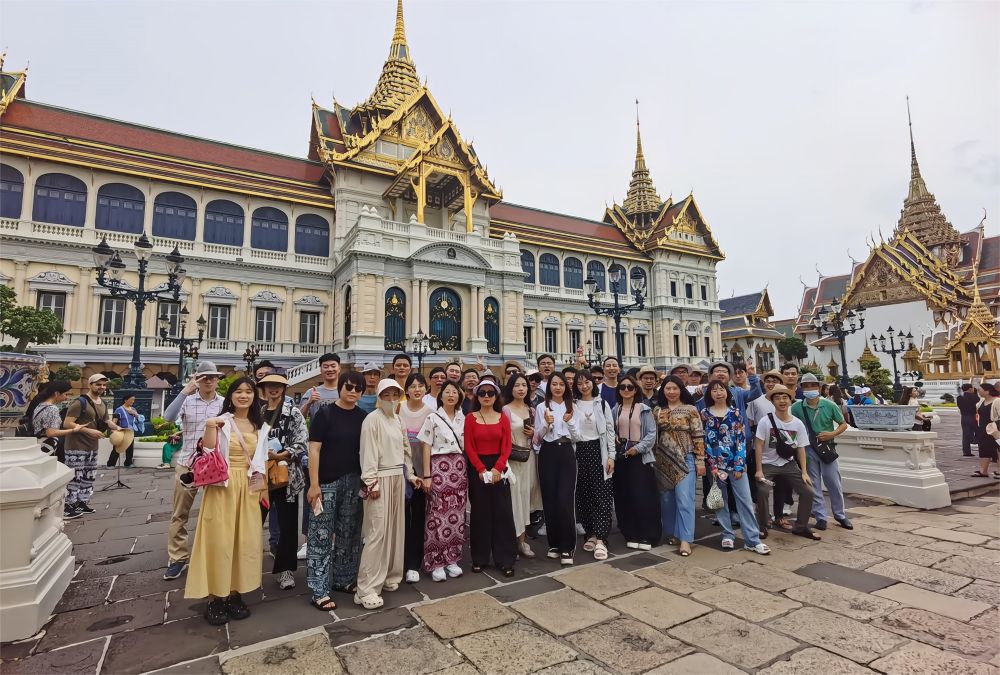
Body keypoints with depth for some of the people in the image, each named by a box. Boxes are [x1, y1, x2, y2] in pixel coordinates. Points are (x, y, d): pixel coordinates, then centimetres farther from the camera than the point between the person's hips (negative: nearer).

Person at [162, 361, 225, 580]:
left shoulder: (225, 403, 0)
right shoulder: (187, 400, -1)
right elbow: (168, 418, -18)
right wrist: (185, 391, -24)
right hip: (187, 463, 0)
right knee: (179, 514, 7)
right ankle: (177, 559, 19)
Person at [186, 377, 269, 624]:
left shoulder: (261, 426, 9)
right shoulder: (220, 422, -4)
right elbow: (208, 456, -12)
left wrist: (265, 488, 9)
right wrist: (210, 428, -23)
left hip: (249, 488, 4)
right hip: (222, 487, -4)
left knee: (245, 541, 7)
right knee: (219, 540, 0)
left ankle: (235, 594, 21)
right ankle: (215, 598, 14)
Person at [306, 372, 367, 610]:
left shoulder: (363, 417, 6)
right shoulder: (325, 414, -6)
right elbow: (314, 450, -9)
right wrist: (314, 484, -13)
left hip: (353, 483, 5)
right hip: (327, 482, -4)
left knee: (349, 534, 14)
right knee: (321, 537, 1)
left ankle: (343, 579, 30)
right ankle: (319, 591, 11)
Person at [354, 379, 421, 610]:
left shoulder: (398, 421, 13)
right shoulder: (372, 419, -10)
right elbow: (368, 453, -15)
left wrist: (410, 474, 15)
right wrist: (371, 483, -18)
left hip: (398, 478, 8)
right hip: (380, 479, -8)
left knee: (395, 529, 13)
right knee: (377, 532, -8)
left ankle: (389, 576, 27)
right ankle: (366, 589, 0)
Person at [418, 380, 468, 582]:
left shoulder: (462, 418, 9)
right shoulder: (432, 418, -3)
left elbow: (466, 446, 13)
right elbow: (426, 448, -4)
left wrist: (467, 470, 8)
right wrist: (426, 475, -9)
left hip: (459, 468, 4)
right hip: (439, 467, -4)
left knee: (457, 515, 7)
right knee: (438, 515, -2)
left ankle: (451, 559, 20)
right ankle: (436, 562, 10)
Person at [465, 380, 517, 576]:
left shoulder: (503, 418, 5)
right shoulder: (470, 418, 1)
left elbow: (506, 446, -1)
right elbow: (469, 447, -4)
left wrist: (497, 468, -13)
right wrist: (482, 469, -13)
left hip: (499, 468, 1)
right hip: (477, 469, -1)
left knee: (502, 512, 1)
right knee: (479, 512, 6)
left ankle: (505, 559, 11)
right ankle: (479, 558, 18)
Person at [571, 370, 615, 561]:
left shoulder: (602, 404, 4)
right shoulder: (573, 405, 4)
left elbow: (610, 430, 3)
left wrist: (611, 456, -3)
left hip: (598, 451, -1)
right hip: (579, 452, 1)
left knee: (601, 494, -5)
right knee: (583, 495, 6)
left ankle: (600, 539, -4)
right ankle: (590, 534, 20)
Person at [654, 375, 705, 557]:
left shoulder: (691, 409, -3)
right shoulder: (657, 411, 6)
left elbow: (698, 436, -4)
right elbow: (652, 436, 9)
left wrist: (700, 461, -7)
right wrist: (652, 459, 7)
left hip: (685, 459, -4)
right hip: (663, 461, 4)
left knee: (684, 499, -7)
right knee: (667, 499, 10)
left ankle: (685, 539, -2)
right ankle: (672, 533, 25)